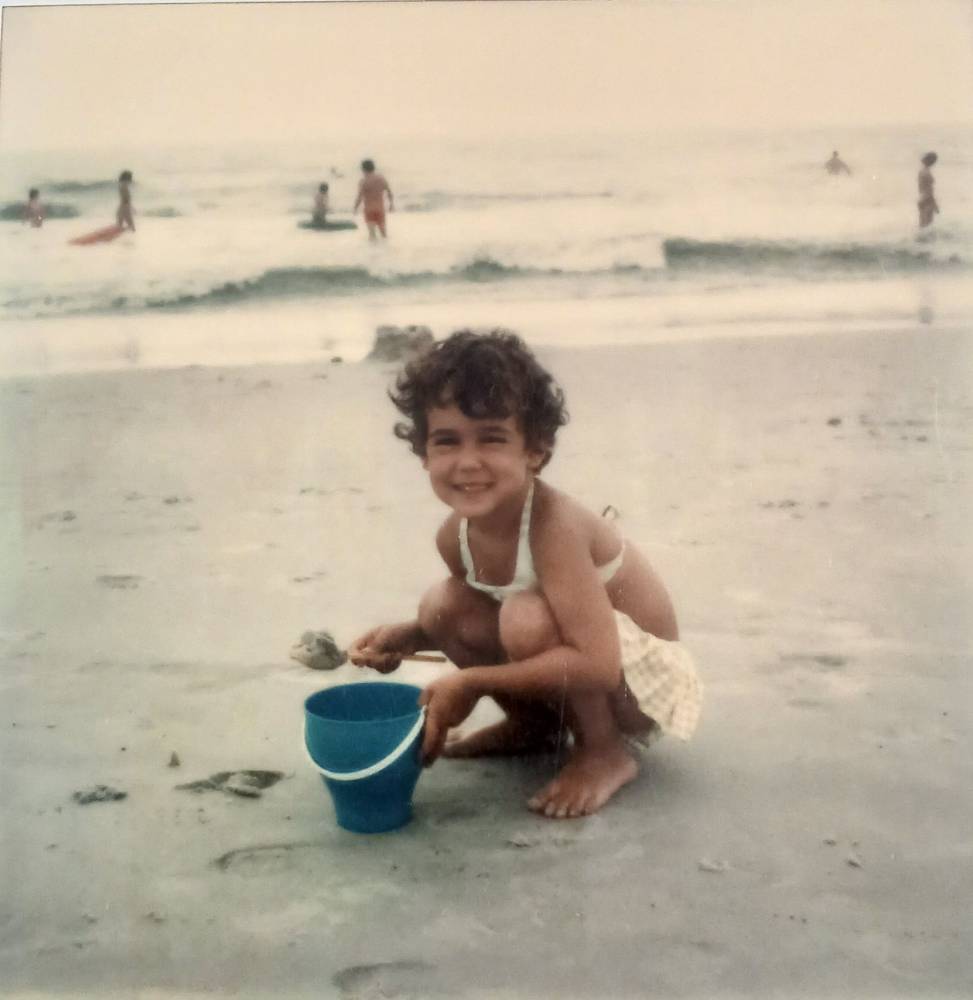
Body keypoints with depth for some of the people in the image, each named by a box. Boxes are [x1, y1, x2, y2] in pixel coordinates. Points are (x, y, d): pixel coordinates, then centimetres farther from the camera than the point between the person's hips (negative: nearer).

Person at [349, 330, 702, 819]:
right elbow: (466, 622, 11)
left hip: (642, 674, -7)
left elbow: (597, 665, -39)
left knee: (527, 615, -32)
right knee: (442, 606, -8)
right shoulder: (455, 537, -10)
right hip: (568, 656, 7)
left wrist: (471, 682, -33)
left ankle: (606, 753, -8)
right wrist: (405, 637, -9)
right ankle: (533, 723, 15)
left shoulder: (554, 525, -33)